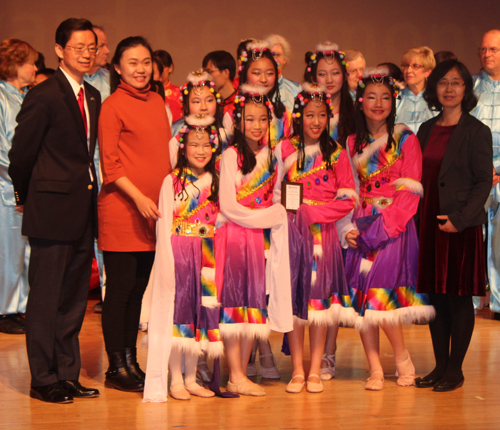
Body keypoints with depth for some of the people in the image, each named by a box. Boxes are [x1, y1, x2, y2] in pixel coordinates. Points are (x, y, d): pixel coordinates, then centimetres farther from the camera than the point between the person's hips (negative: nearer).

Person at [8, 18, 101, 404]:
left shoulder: (93, 96, 12)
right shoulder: (44, 96, -11)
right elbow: (21, 154, -7)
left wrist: (89, 193, 13)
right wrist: (27, 197, 4)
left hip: (83, 210, 7)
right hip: (53, 211, -7)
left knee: (75, 298, 12)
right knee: (46, 297, 1)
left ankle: (68, 375, 22)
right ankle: (43, 379, 10)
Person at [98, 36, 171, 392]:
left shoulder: (157, 102, 14)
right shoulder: (113, 105, -6)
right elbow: (109, 164, -9)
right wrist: (138, 197, -17)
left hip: (154, 209, 6)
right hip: (122, 207, -6)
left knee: (139, 286, 11)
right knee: (120, 287, -1)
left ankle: (131, 360, 20)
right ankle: (116, 367, 8)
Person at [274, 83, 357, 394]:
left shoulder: (336, 153, 5)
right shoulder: (284, 150, 5)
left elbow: (349, 198, 0)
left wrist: (313, 211, -9)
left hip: (323, 231, 0)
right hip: (292, 231, 0)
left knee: (320, 297, -1)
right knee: (294, 297, -2)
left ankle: (315, 371, 6)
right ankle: (297, 370, 5)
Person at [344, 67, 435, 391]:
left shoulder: (406, 140, 1)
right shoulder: (353, 143, 13)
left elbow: (410, 191, -5)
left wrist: (382, 227, -14)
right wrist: (352, 226, -4)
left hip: (395, 227, -4)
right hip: (363, 229, 4)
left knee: (379, 293, -16)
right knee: (361, 300, -5)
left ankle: (403, 360, 3)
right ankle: (375, 370, 1)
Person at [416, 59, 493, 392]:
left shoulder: (476, 131, -5)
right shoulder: (427, 129, 12)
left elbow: (484, 181, -9)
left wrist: (460, 219, -17)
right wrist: (416, 219, 6)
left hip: (461, 226, -6)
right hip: (429, 224, 6)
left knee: (459, 298, 0)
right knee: (436, 297, 10)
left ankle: (455, 371, 9)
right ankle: (440, 366, 19)